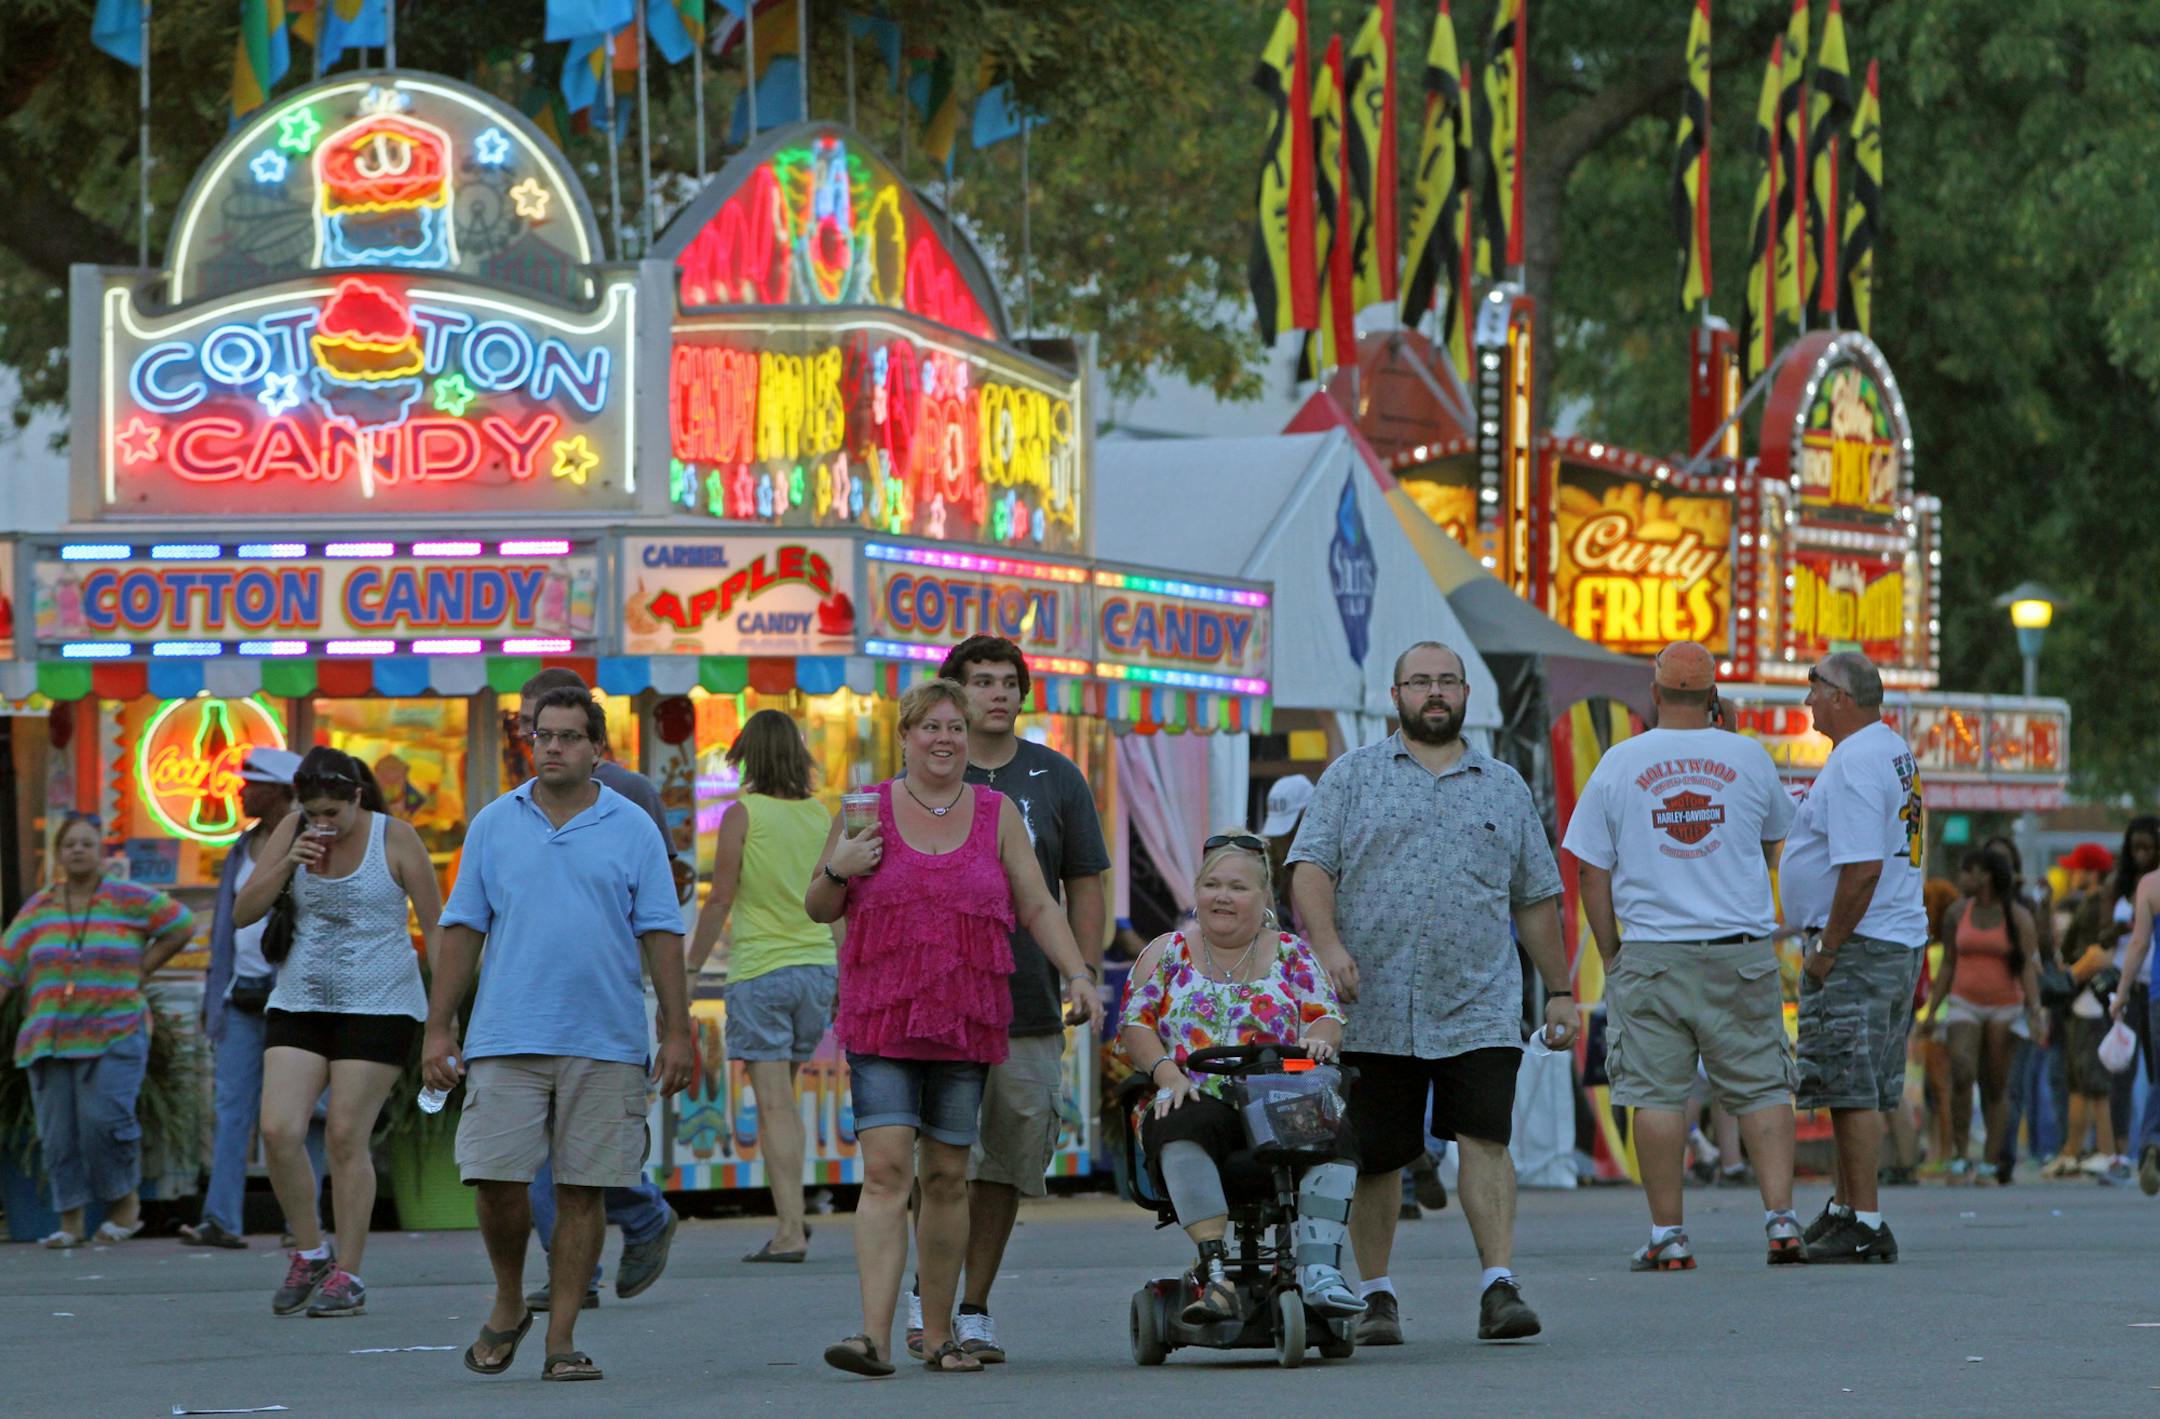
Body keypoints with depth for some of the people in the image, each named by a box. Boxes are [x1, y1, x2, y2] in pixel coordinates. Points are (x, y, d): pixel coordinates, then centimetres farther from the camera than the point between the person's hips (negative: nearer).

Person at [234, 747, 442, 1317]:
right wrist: (288, 864, -13)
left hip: (378, 1007, -4)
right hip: (298, 1005, 4)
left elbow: (436, 926, -1)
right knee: (278, 1131, -9)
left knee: (346, 1137, -8)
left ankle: (347, 1276, 0)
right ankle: (308, 1254, 10)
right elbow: (243, 913, 3)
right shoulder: (293, 831, 4)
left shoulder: (394, 838, -5)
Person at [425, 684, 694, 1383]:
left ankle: (562, 1338, 6)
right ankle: (508, 1305, 19)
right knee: (498, 1182, -5)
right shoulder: (494, 825, 9)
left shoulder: (632, 829, 6)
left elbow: (661, 933, 5)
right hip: (507, 1038, 1)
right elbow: (463, 928, 9)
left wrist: (677, 1031, -1)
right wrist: (438, 1029, 4)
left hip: (604, 1043, -1)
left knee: (582, 1192, 0)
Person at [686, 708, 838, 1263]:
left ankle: (790, 1229, -10)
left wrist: (692, 965, 3)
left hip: (761, 971, -5)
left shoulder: (744, 813, -8)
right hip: (817, 966, 5)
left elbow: (721, 899, -8)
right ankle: (789, 1213, 17)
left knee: (775, 1103, -5)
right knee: (784, 1098, 18)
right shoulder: (821, 815, 5)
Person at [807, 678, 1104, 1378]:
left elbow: (1038, 906, 10)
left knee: (947, 1178, 6)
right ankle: (874, 1335, -21)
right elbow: (818, 908, 13)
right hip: (881, 1019, -2)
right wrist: (838, 872, -8)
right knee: (886, 1168, -14)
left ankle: (938, 1335, 16)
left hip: (966, 1023, 2)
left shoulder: (998, 814, 9)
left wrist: (1076, 973, -3)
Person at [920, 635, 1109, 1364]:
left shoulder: (1056, 779, 10)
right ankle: (928, 1296, 2)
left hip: (1030, 1005, 2)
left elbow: (1084, 887, 12)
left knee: (1006, 1165, 4)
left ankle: (973, 1308, 12)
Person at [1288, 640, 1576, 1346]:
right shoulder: (1352, 777, 10)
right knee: (1375, 1156, 2)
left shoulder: (1505, 788, 16)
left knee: (1485, 1139, -12)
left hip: (1479, 1009, 1)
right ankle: (1375, 1294, 13)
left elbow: (1536, 898, 19)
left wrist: (1560, 991, 15)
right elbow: (1311, 867, 0)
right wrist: (1328, 945, -17)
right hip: (1374, 1012, -1)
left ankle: (1500, 1287, -14)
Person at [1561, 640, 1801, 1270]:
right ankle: (1780, 1217, -2)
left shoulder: (1619, 764, 0)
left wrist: (1610, 954, 10)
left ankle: (1667, 1234, -1)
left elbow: (1591, 869, 2)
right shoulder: (1749, 758, 3)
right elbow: (1773, 846, 19)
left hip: (1651, 953, -1)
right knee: (1761, 1087, 6)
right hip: (1742, 950, 1)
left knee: (1656, 1093, 1)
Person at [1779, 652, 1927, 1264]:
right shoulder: (1894, 749, 16)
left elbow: (1863, 867, -23)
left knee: (1851, 1090, -8)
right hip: (1900, 939, 10)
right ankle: (1846, 1208, 25)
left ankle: (1864, 1224, -9)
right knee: (1856, 1090, 17)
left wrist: (1826, 947, -18)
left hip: (1856, 944, -10)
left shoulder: (1854, 764, -17)